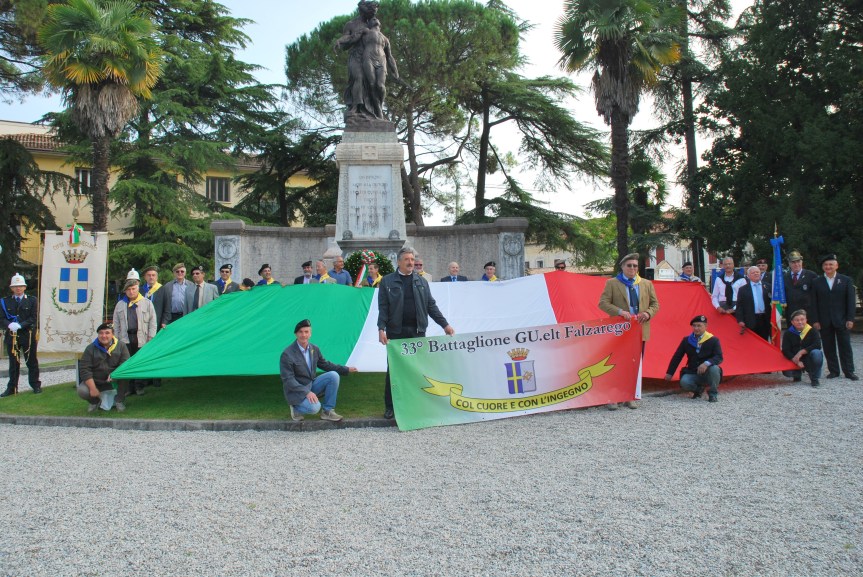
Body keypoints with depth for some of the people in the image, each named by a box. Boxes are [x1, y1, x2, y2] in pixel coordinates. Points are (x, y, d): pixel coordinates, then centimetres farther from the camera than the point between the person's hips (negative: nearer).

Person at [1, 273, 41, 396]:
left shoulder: (32, 300, 3)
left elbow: (33, 318, -5)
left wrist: (20, 325, -19)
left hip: (28, 336, -2)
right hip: (11, 336, 2)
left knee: (32, 362, 6)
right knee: (13, 363, 9)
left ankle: (36, 385, 14)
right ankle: (12, 388, 16)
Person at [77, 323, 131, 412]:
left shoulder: (121, 345, -7)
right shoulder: (91, 348, -7)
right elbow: (84, 369, -12)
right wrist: (92, 388, -21)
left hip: (114, 380, 0)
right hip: (96, 382, 1)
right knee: (81, 391, -26)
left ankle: (119, 401, -4)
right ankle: (95, 401, 12)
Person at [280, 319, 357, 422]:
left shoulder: (314, 349, 1)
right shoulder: (287, 354, -19)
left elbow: (325, 364, 15)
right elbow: (288, 380, -20)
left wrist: (346, 369, 10)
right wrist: (306, 392, -29)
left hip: (311, 385, 7)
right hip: (296, 391, -7)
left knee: (333, 375, -14)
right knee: (314, 408, -33)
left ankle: (328, 411, -6)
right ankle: (295, 408, 2)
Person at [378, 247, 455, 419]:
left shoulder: (422, 281, 13)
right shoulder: (387, 281, 4)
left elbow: (431, 305, 12)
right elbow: (383, 307, -1)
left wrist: (445, 324, 5)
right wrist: (381, 329, -12)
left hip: (417, 331, 2)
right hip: (395, 332, -2)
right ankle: (390, 406, 13)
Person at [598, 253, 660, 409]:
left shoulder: (647, 284, 13)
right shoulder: (611, 283, 3)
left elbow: (655, 304, 14)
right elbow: (603, 303, -5)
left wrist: (648, 313, -8)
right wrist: (620, 311, -19)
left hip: (640, 331, 4)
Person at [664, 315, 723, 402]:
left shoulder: (713, 340, -5)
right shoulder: (686, 340, 3)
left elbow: (719, 358, -17)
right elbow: (677, 357, 7)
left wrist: (707, 363, -37)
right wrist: (669, 373, 4)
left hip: (707, 374, -1)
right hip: (692, 373, 2)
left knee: (714, 369, -35)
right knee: (684, 382, -30)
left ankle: (713, 394, -8)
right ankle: (698, 389, 8)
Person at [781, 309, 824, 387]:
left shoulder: (813, 330, -5)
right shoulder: (788, 333, -2)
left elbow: (817, 345, -19)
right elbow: (785, 350, -9)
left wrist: (802, 352, -25)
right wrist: (796, 361, -23)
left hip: (809, 360, -1)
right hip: (795, 361, 1)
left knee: (816, 353, -34)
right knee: (786, 372, -27)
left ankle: (814, 378, -12)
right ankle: (798, 374, 15)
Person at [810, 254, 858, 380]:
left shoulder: (846, 280, 5)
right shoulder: (817, 282, 6)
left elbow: (851, 300, 1)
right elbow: (814, 303, 3)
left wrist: (850, 319, -7)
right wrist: (815, 320, -4)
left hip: (841, 320, -1)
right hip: (824, 321, 1)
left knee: (845, 346, 3)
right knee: (828, 347, 4)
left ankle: (849, 371, 10)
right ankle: (833, 371, 12)